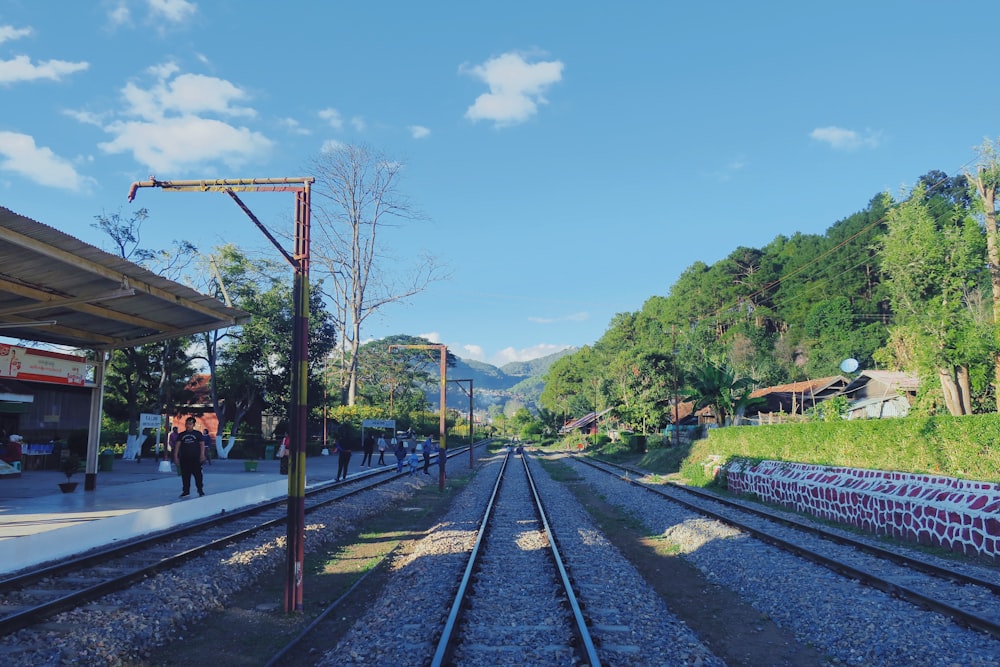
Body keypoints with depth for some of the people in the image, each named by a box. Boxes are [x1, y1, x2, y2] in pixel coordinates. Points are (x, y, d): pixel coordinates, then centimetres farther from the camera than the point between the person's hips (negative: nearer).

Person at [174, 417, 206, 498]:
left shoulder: (198, 434, 5)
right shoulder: (181, 435, 10)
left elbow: (202, 444, 2)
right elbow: (177, 446, 6)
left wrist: (202, 455, -10)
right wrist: (175, 456, -3)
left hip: (195, 458, -2)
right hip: (184, 458, 2)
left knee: (198, 474, -5)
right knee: (185, 475, 4)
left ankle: (200, 491, 2)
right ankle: (186, 491, 13)